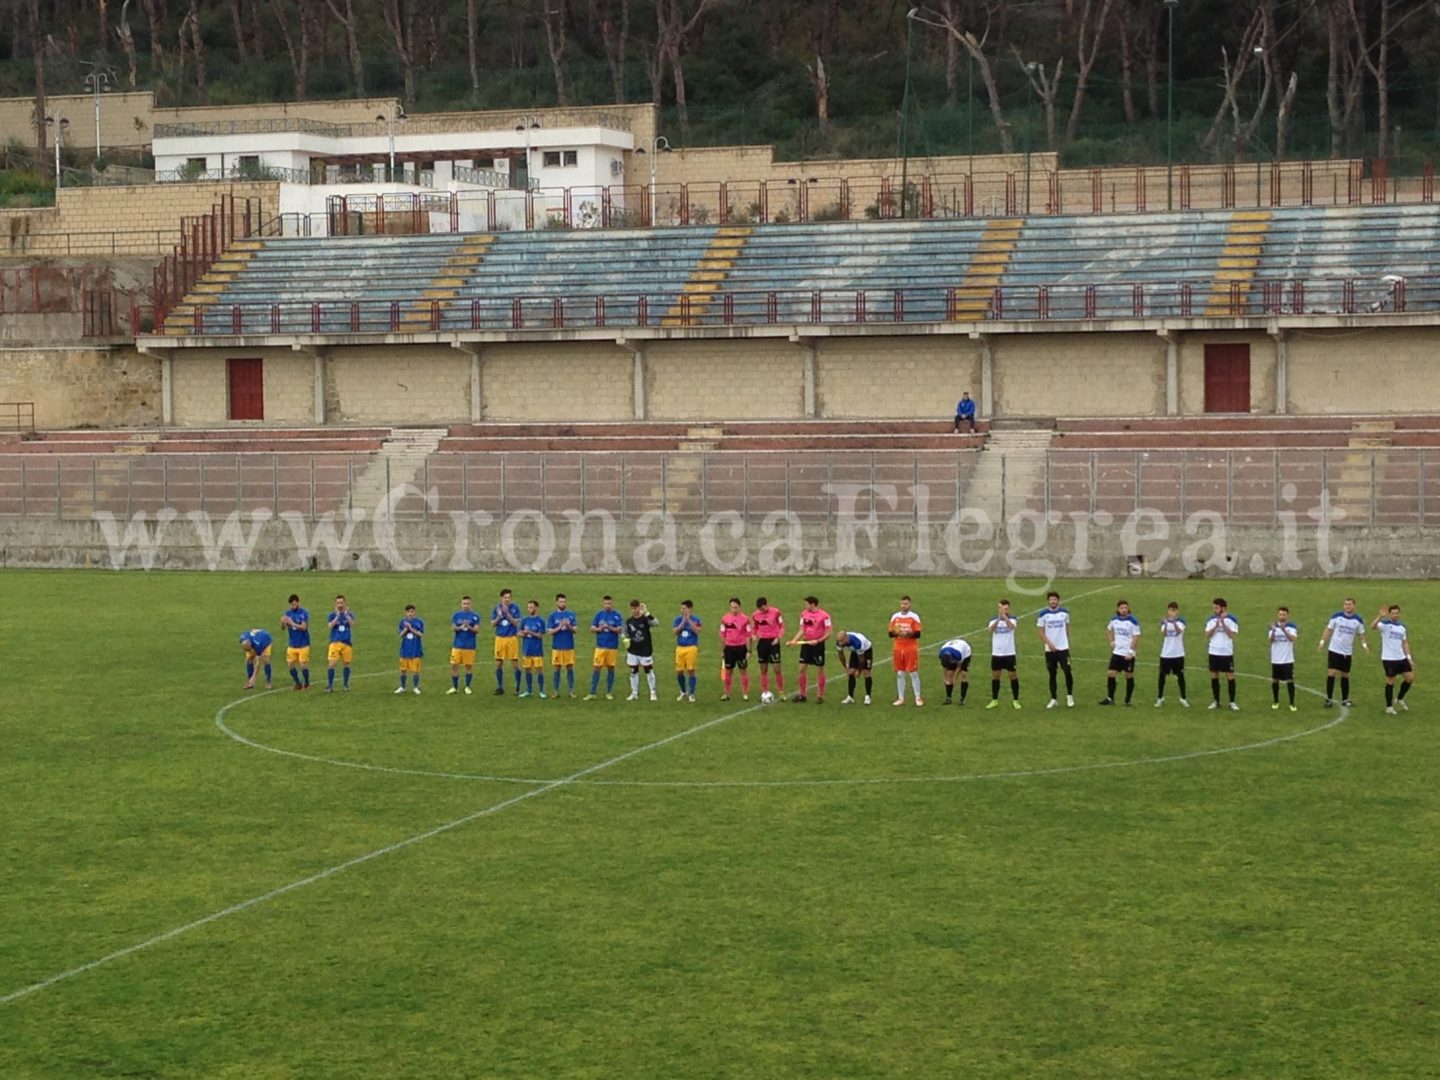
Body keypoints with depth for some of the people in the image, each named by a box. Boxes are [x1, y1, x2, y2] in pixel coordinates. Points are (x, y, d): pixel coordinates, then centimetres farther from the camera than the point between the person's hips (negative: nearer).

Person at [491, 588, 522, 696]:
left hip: (512, 638, -3)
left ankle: (518, 687, 7)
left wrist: (507, 613, -18)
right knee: (498, 664, 4)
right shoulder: (496, 608, 5)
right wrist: (499, 616, -12)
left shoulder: (515, 607, -3)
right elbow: (492, 624, 5)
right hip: (500, 638, 3)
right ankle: (500, 687, 14)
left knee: (515, 663, -3)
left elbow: (516, 622, -9)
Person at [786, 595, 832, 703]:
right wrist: (794, 640, -5)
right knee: (802, 668, 3)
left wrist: (818, 641, -23)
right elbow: (801, 630, 10)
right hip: (806, 644, 5)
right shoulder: (804, 614, 6)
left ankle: (820, 696, 10)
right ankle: (802, 695, 13)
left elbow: (828, 633, -11)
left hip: (818, 645, -5)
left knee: (819, 670, 2)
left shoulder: (824, 615, -11)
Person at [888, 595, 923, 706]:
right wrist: (896, 632, -12)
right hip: (898, 648, 3)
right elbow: (890, 633, 9)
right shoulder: (895, 617, 8)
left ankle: (918, 697, 5)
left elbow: (918, 634, -7)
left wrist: (909, 633, -24)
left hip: (911, 648, -3)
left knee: (914, 673, -2)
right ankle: (900, 698, 12)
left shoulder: (914, 617, -3)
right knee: (899, 674, 6)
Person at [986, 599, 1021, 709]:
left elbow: (1012, 626, -27)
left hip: (1009, 654, -2)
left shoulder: (1012, 619, -3)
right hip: (996, 654, 2)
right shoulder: (994, 620, 0)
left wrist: (1004, 616, -41)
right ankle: (995, 700, 16)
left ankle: (1016, 700, 10)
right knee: (995, 676, 6)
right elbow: (991, 630, -22)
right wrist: (998, 618, -38)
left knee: (1013, 676, 0)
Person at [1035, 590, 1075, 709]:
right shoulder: (1043, 614, -3)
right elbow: (1040, 631, -2)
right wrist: (1049, 643, -13)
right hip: (1050, 649, 0)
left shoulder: (1064, 613, 2)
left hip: (1063, 648, 0)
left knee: (1068, 671, -9)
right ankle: (1054, 699, 13)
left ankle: (1069, 696, 9)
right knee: (1052, 674, 4)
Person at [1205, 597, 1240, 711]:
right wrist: (1215, 626, -17)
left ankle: (1232, 702, 5)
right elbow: (1207, 635, -2)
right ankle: (1216, 701, 15)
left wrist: (1223, 623, -21)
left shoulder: (1231, 619, -6)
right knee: (1214, 677, 6)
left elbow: (1232, 635, -15)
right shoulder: (1211, 619, 4)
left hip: (1227, 653, -3)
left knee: (1230, 677, -2)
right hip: (1214, 652, 3)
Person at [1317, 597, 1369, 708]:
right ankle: (1329, 699, -2)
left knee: (1345, 675, 10)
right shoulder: (1336, 616, -5)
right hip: (1334, 650, -2)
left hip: (1347, 652, 2)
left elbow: (1361, 635, 10)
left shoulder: (1358, 620, 0)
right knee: (1331, 673, -9)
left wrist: (1364, 645, -6)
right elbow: (1329, 629, 2)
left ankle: (1345, 699, 20)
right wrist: (1322, 642, -6)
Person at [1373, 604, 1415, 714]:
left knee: (1410, 678, 4)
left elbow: (1405, 643, 17)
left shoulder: (1402, 627, 11)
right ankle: (1389, 707, 13)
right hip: (1389, 659, -6)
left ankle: (1400, 699, 26)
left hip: (1401, 658, 6)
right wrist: (1380, 616, -46)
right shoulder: (1385, 624, -9)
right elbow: (1373, 626, -30)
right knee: (1390, 682, 0)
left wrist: (1409, 657, 10)